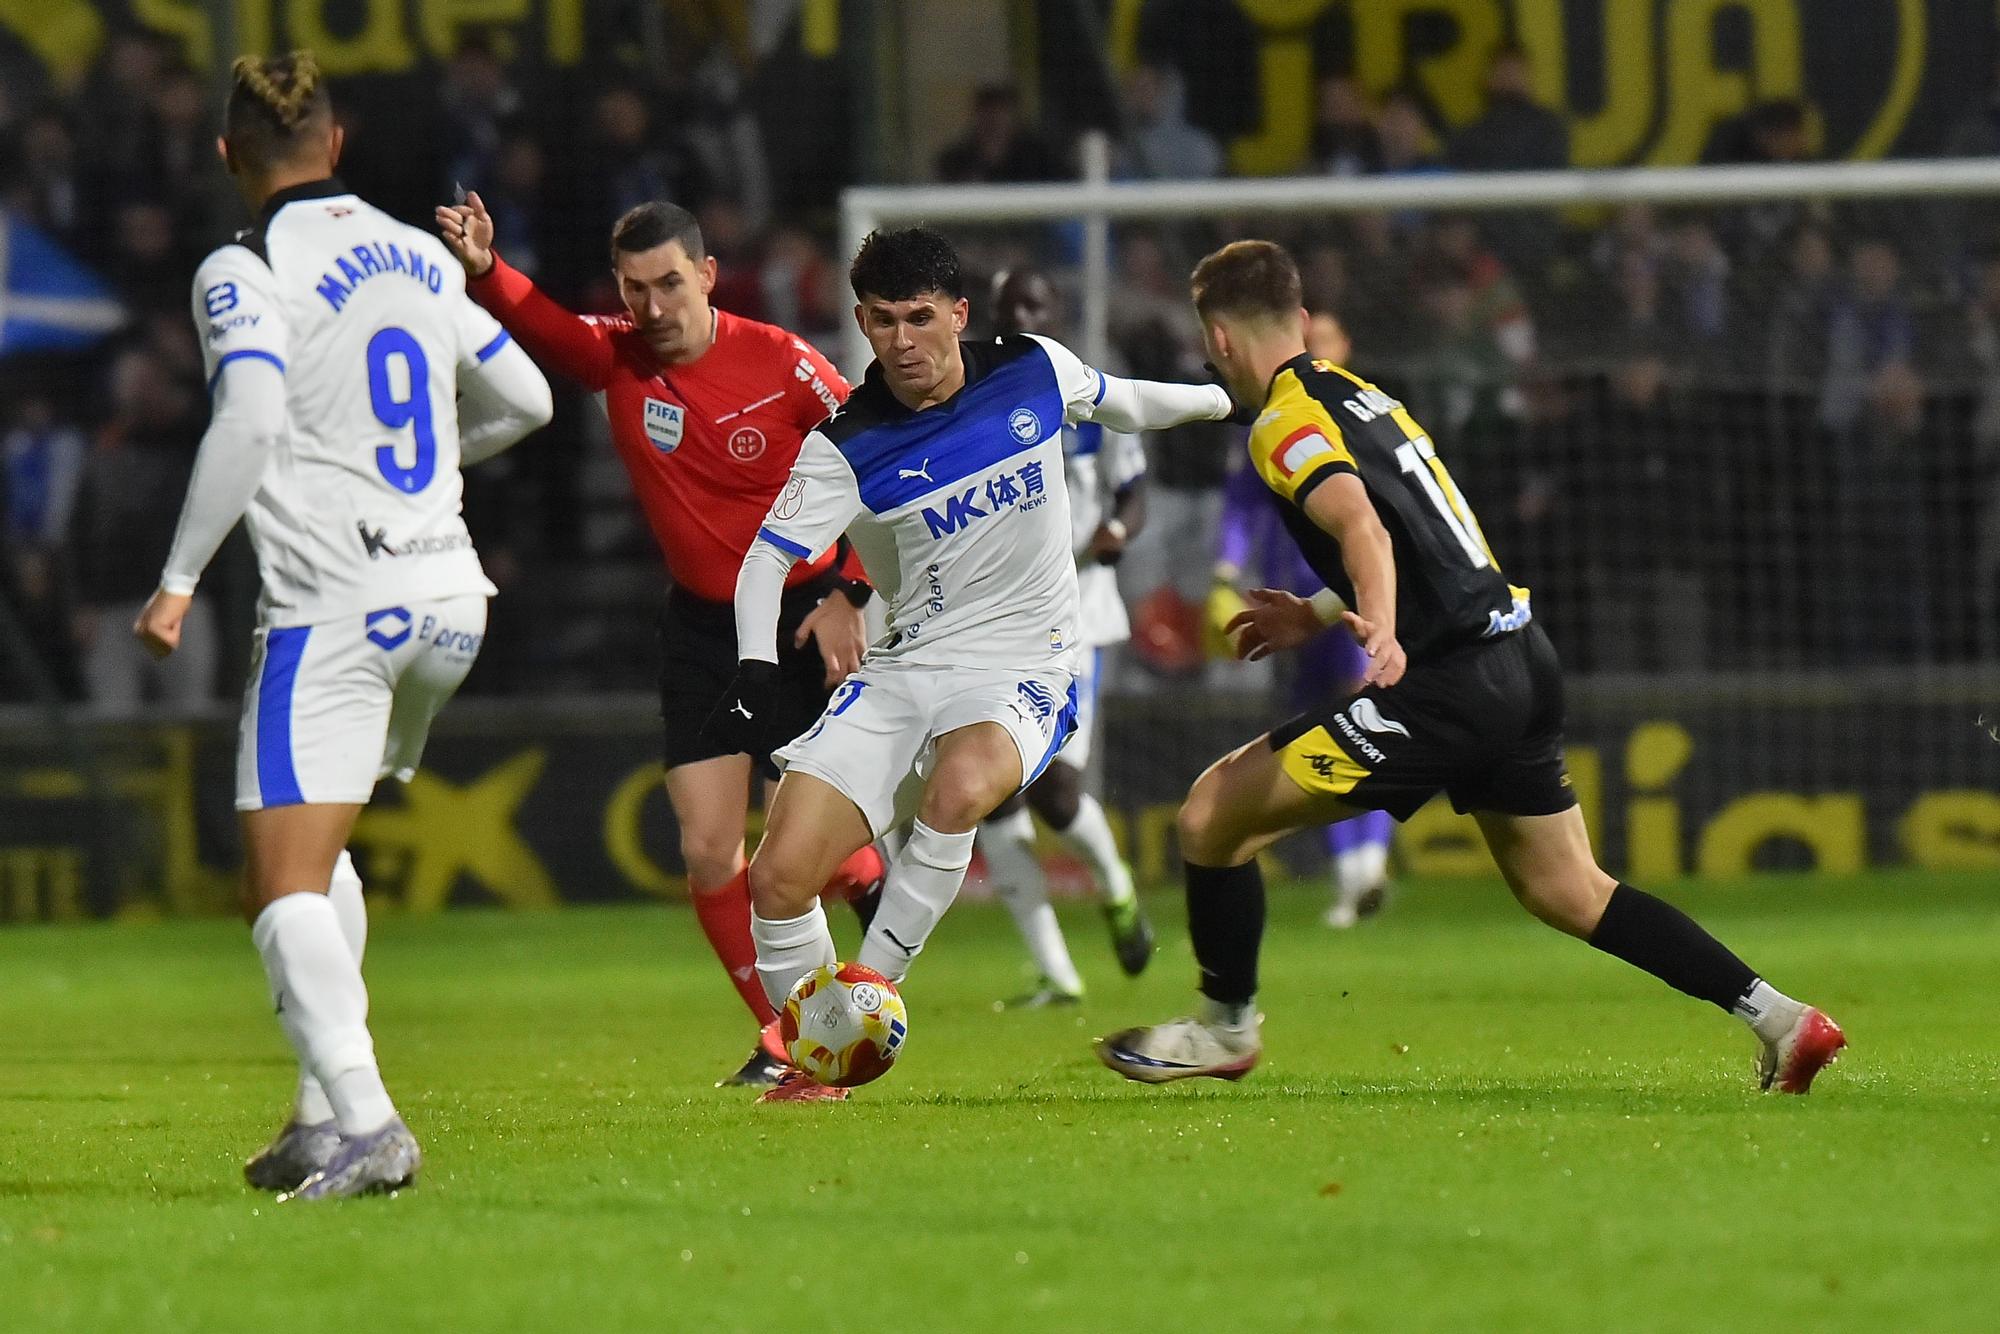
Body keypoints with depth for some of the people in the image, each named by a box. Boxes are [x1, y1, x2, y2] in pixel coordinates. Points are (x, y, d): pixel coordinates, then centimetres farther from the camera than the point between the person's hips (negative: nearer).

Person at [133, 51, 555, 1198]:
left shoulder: (244, 273, -6)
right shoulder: (421, 259, 14)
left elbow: (252, 421, -20)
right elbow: (526, 400, 22)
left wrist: (180, 579, -14)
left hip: (331, 608, -7)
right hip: (450, 595, 7)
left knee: (285, 888, -8)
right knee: (319, 851, 23)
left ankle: (363, 1124, -25)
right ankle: (325, 1107, 17)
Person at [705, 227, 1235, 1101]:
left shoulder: (1036, 372, -1)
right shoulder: (845, 449, -5)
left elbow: (1121, 405, 20)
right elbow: (769, 557, -8)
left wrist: (1228, 398, 35)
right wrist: (756, 671, -24)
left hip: (1024, 667, -1)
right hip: (904, 668, 1)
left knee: (961, 788, -37)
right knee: (780, 877, -13)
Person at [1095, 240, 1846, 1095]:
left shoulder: (1285, 423, -8)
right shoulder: (1362, 397, 20)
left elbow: (1361, 524, -27)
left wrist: (1381, 631, -43)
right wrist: (1318, 614, 39)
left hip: (1450, 686, -9)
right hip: (1522, 662, 9)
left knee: (1214, 817, 0)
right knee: (1567, 892, 17)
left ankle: (1224, 1030, 13)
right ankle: (1779, 1018, 12)